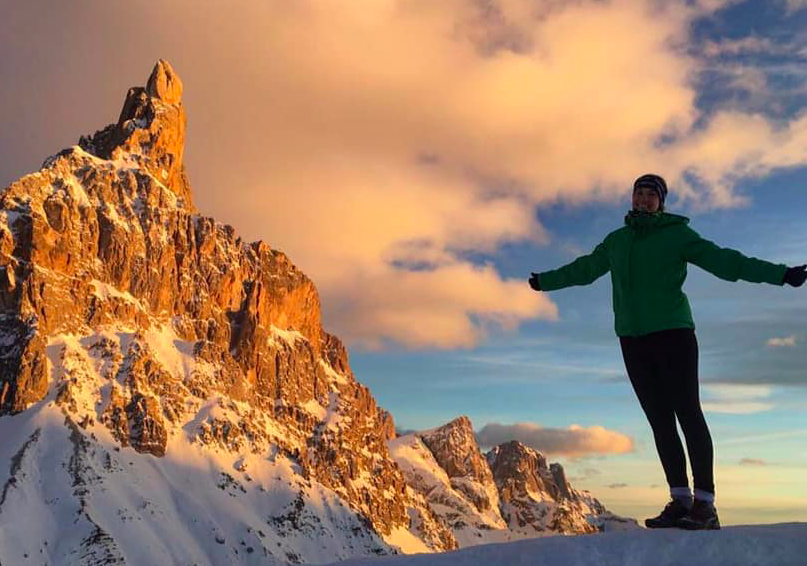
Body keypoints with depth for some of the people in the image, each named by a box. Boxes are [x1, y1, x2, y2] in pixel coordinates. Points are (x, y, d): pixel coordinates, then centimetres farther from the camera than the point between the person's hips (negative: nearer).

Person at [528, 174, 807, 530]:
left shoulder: (677, 233, 3)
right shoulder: (616, 241, 17)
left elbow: (722, 260, -3)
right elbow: (583, 269, 31)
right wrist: (546, 281, 41)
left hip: (672, 333, -5)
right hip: (633, 338, 5)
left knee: (688, 414, -8)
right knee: (660, 420, 3)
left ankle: (705, 504, -7)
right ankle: (680, 500, 6)